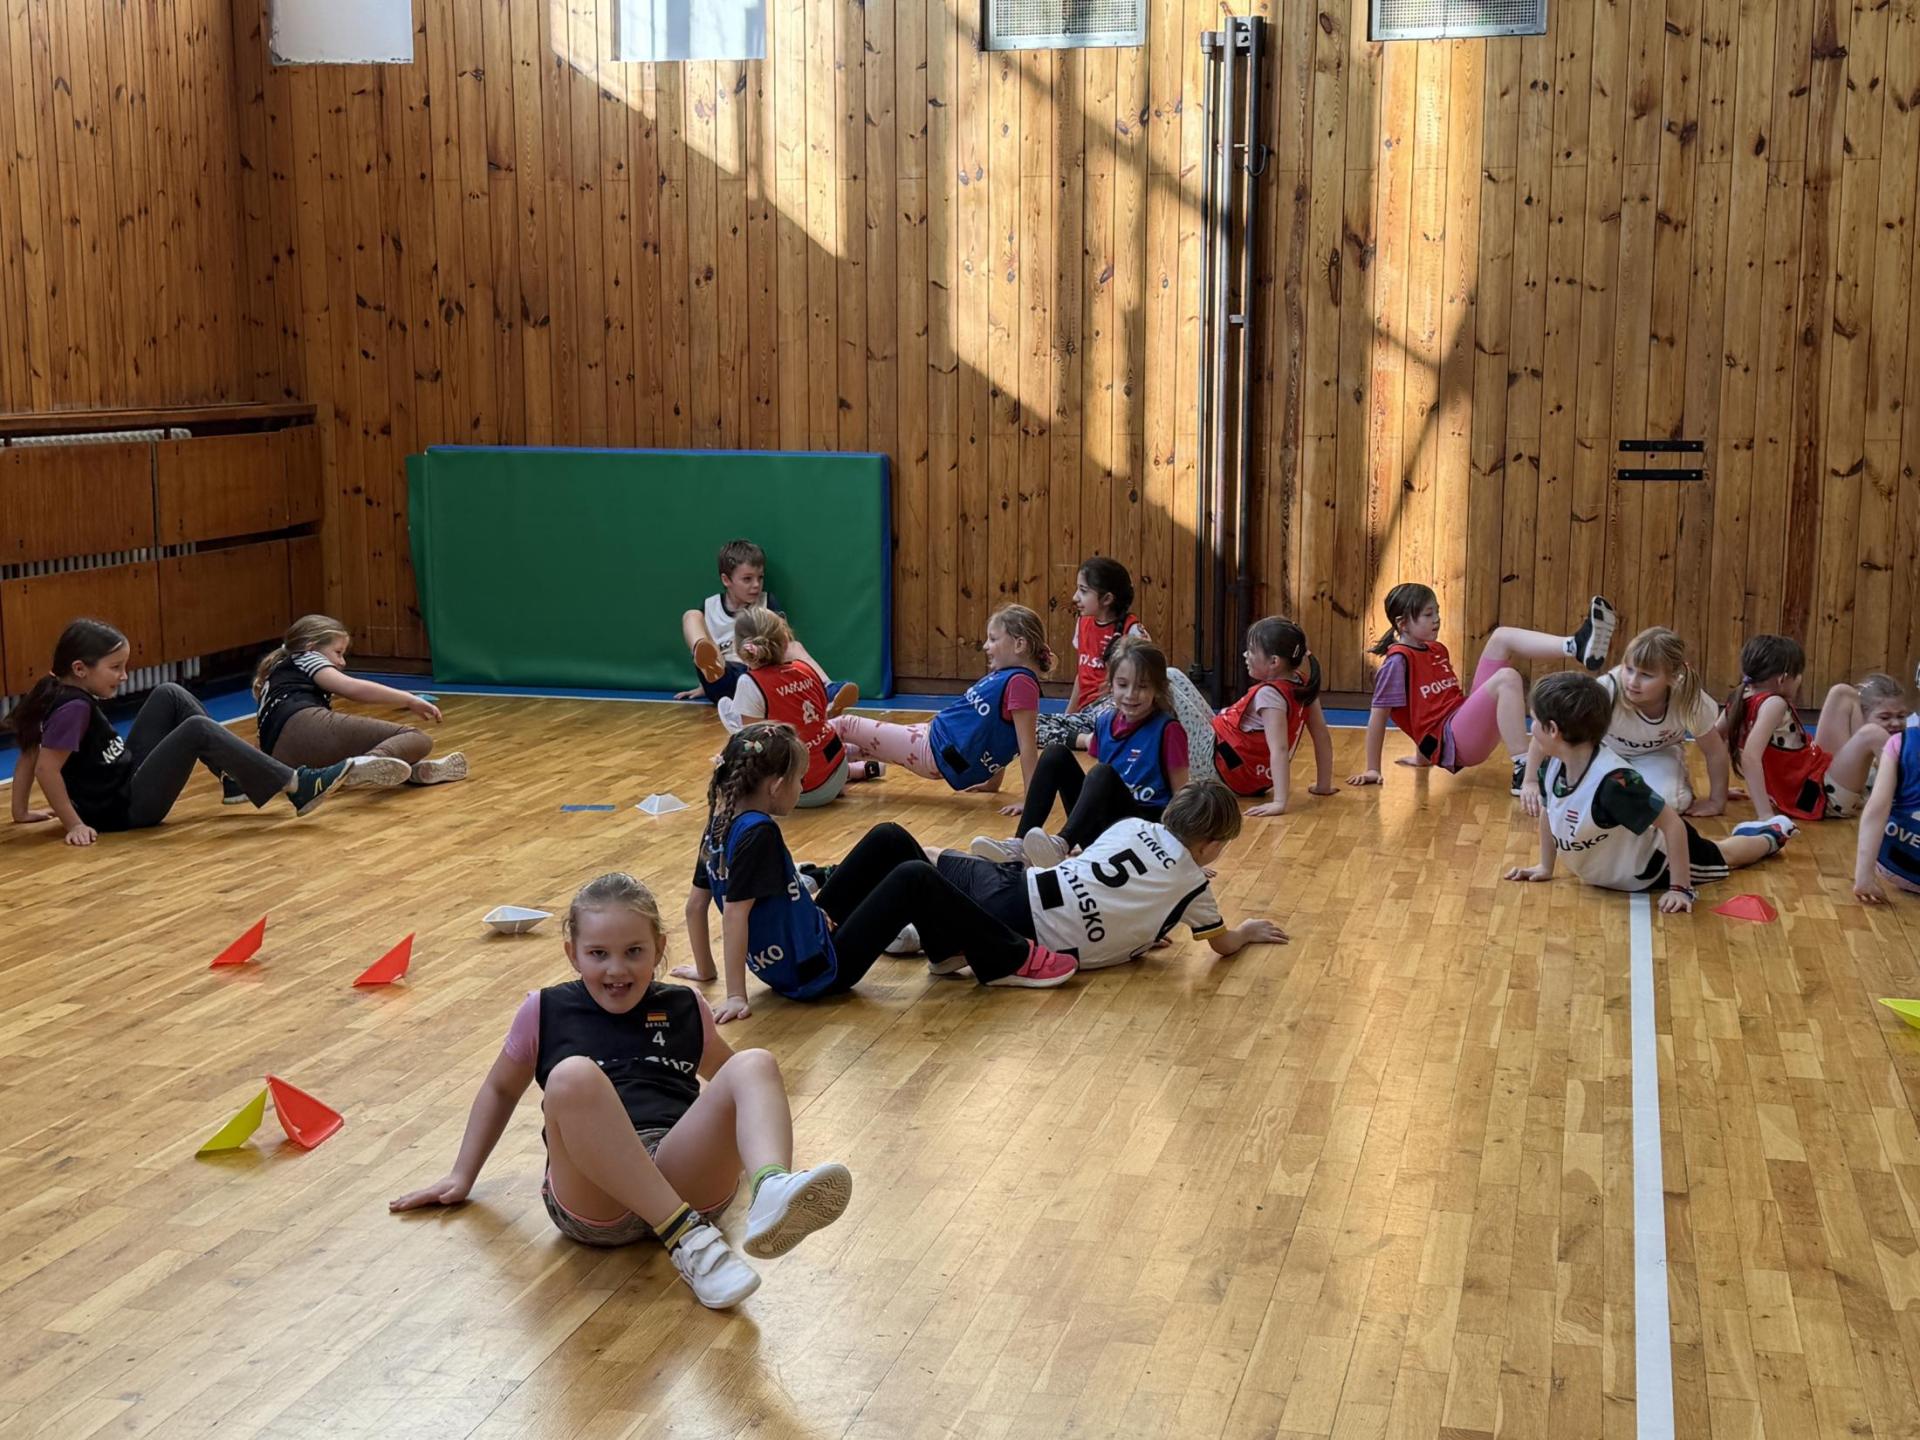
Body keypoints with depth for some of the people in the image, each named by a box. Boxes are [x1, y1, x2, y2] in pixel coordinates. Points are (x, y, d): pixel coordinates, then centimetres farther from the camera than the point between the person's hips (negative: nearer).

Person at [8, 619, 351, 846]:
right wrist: (75, 824, -23)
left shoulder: (64, 694, 5)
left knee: (169, 697, 7)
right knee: (197, 730, -20)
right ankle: (296, 786, -18)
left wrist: (22, 811, 17)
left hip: (128, 776, 10)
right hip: (126, 808, -10)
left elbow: (28, 756, 12)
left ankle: (237, 777, 9)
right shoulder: (74, 707, -22)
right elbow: (46, 767, -27)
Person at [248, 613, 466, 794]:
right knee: (417, 739, -11)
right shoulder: (305, 659, 20)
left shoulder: (279, 676, 42)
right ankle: (371, 761, -42)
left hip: (286, 761, 8)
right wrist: (410, 700, 6)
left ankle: (412, 769, -6)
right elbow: (354, 688, 4)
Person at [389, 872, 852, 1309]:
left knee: (755, 1064, -20)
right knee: (573, 1076, -32)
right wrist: (462, 1175, 27)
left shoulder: (684, 1009, 19)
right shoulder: (545, 1012, 14)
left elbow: (725, 1074, 36)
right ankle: (687, 1237, -38)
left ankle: (771, 1194, -52)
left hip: (686, 1177, 2)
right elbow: (501, 1090, 28)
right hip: (594, 1200, -2)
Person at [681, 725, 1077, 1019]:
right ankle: (1008, 960, -1)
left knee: (888, 840, 10)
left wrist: (705, 969, 17)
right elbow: (735, 914, -29)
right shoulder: (758, 832, -25)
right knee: (913, 880, -14)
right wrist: (737, 996, -28)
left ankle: (949, 944, 21)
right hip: (819, 970, -10)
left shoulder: (722, 821, 2)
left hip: (807, 935, 10)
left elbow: (695, 904, 8)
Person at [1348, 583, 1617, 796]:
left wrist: (1424, 755, 32)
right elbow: (1378, 715, -9)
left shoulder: (1437, 651, 18)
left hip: (1468, 721, 9)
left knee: (1501, 638, -2)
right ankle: (1523, 772, -37)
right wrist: (1372, 770, -8)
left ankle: (1577, 647, -26)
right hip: (1451, 741, -8)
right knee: (1508, 678, -30)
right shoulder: (1398, 661, -10)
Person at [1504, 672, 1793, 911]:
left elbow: (1672, 823, -42)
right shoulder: (1553, 767, -23)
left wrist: (1680, 888, -39)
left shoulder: (1612, 781, -47)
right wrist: (1545, 868, 3)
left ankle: (1771, 836, 55)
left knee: (1723, 856, 27)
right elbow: (1548, 813, -2)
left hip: (1655, 867, -5)